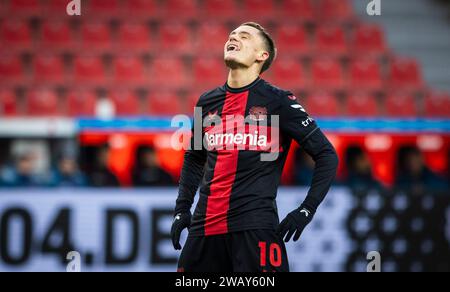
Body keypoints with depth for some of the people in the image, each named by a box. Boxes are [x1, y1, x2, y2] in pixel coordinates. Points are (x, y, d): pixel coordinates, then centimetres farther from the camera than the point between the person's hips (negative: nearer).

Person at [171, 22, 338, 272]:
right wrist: (182, 209, 18)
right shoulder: (207, 102, 15)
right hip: (205, 224, 5)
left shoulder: (278, 102, 1)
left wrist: (306, 210, -5)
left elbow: (326, 155, 2)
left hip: (255, 224, -5)